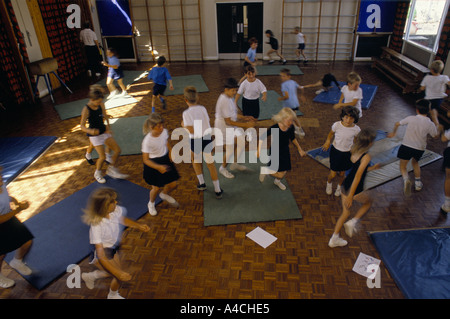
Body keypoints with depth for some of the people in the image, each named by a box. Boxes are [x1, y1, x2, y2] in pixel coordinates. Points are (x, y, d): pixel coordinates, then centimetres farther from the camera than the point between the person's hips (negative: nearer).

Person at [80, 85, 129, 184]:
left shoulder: (101, 105, -5)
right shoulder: (86, 110, -21)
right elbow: (82, 126, -22)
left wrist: (108, 128, -5)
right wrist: (91, 131, -41)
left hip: (104, 132, 6)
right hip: (95, 135, -6)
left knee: (117, 150, 2)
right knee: (102, 157, -4)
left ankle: (112, 169, 22)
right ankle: (97, 173, 25)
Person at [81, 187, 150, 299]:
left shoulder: (115, 210, -20)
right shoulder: (96, 226, -37)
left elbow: (123, 219, 6)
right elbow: (101, 256, -35)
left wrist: (139, 226, -7)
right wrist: (118, 273, -40)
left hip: (113, 247, 7)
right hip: (102, 253, -7)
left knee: (118, 272, 22)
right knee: (123, 276, -5)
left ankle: (90, 276, 47)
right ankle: (113, 295, 28)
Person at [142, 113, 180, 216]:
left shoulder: (164, 132, -13)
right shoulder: (147, 141, -29)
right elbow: (145, 160, -23)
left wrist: (170, 151, -4)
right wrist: (158, 167, -34)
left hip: (165, 159, 5)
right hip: (153, 163, -5)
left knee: (173, 184, 9)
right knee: (156, 188, 4)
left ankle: (164, 194, 46)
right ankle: (151, 204, 39)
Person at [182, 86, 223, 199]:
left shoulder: (186, 113, -15)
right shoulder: (203, 108, -2)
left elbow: (192, 130, -21)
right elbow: (207, 122, 7)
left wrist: (184, 125, 1)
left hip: (196, 141, -3)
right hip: (208, 138, 3)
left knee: (195, 160, 28)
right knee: (211, 164, 14)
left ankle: (202, 183, 34)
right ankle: (218, 190, 17)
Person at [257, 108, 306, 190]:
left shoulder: (291, 128, -12)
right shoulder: (274, 128, -27)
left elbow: (293, 139, 9)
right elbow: (262, 138, -17)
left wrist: (300, 150, 14)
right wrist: (259, 151, -17)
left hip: (285, 151, 5)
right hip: (275, 152, -5)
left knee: (284, 171, 16)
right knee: (280, 174, -8)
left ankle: (277, 181, 50)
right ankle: (265, 170, 18)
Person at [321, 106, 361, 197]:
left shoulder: (356, 129, -18)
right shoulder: (337, 125, -21)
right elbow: (331, 133, 0)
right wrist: (328, 141, -15)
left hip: (347, 153, 1)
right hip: (335, 151, -1)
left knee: (342, 173, 17)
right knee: (333, 174, 7)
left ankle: (339, 187, 52)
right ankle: (329, 183, 45)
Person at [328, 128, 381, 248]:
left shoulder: (354, 151, 6)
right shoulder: (366, 156, -18)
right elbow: (358, 176, -23)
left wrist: (372, 168, 26)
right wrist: (350, 196, -23)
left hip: (345, 185, 7)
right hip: (355, 190, -7)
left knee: (345, 212, 22)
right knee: (368, 201, 26)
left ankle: (334, 239, 30)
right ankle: (352, 222, 15)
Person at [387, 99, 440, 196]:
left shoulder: (411, 118, -10)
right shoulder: (430, 124, -9)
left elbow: (397, 124, 3)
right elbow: (436, 135, 7)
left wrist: (393, 132, 22)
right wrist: (436, 127, 26)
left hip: (406, 146, -2)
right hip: (420, 148, 2)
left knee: (403, 166, 11)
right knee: (415, 162, 30)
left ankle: (406, 180, -19)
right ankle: (418, 183, 34)